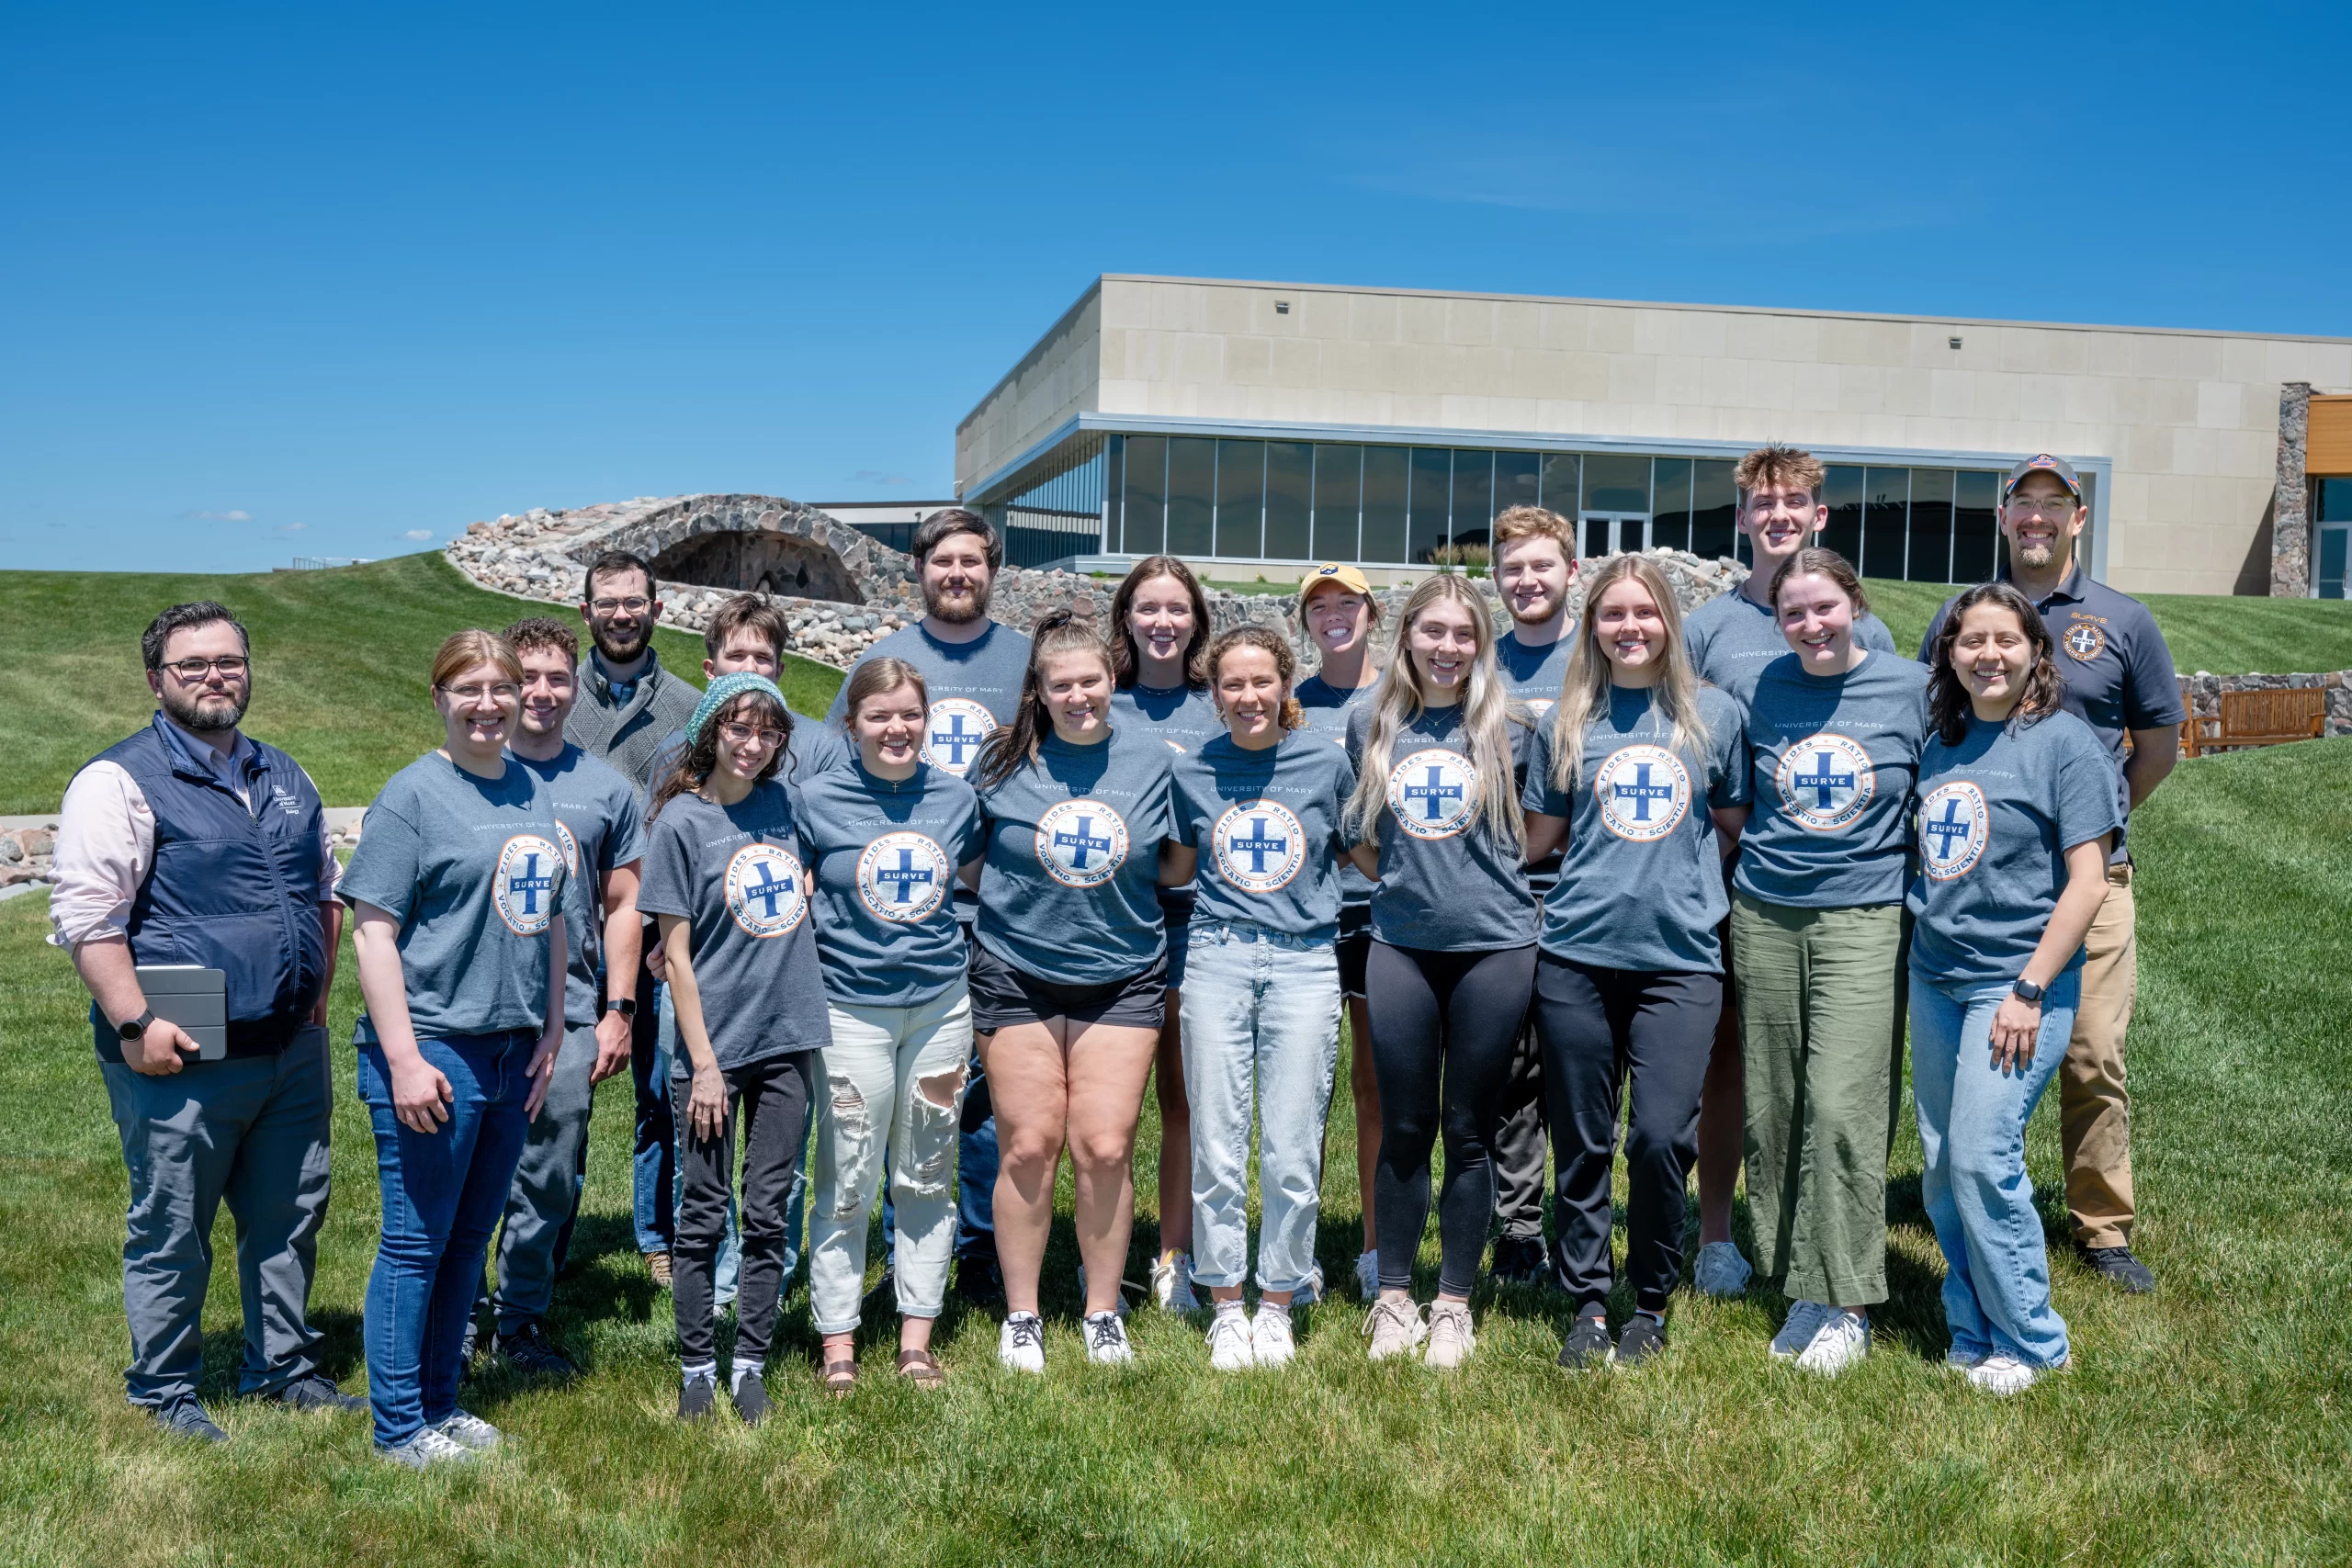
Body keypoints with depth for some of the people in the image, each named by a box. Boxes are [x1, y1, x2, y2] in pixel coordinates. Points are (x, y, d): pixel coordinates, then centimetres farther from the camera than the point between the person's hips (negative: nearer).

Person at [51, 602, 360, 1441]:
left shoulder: (285, 777, 14)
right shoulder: (119, 781, -7)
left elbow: (326, 887, 24)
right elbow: (85, 914, -13)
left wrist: (318, 987, 14)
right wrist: (135, 1023, -18)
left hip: (294, 1051, 6)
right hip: (183, 1058, -6)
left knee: (290, 1218, 15)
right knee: (170, 1234, 4)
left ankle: (283, 1367, 30)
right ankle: (163, 1392, 20)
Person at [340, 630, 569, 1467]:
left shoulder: (535, 793, 11)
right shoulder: (412, 794, -9)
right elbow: (372, 931, -13)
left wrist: (551, 1031, 12)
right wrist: (403, 1059, -17)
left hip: (512, 1052, 7)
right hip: (434, 1051, -6)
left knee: (469, 1237, 15)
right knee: (417, 1241, 2)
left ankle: (440, 1403, 28)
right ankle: (399, 1427, 14)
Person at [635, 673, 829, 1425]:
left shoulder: (783, 803, 7)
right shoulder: (682, 820, -6)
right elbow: (677, 954, -8)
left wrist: (806, 897, 6)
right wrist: (703, 1064, -11)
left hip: (789, 1039, 4)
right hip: (716, 1046, -4)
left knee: (768, 1215, 8)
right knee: (704, 1215, 4)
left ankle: (750, 1369, 18)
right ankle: (696, 1370, 17)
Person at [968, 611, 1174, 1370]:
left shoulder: (1152, 759, 2)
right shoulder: (1003, 761, 0)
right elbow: (968, 865, 12)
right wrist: (1038, 878, 0)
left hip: (1123, 977, 0)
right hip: (1018, 974, 0)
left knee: (1105, 1147, -3)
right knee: (1029, 1146, 0)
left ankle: (1103, 1313, 15)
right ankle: (1020, 1316, 16)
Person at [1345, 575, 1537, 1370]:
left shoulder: (1507, 727, 0)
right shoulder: (1371, 723, 6)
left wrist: (1486, 879, 1)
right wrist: (1405, 879, 8)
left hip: (1495, 946, -1)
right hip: (1401, 944, 1)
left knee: (1469, 1131, 6)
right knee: (1404, 1127, 7)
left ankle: (1453, 1303, 18)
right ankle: (1393, 1296, 20)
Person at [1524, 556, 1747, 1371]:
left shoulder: (1715, 714, 7)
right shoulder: (1568, 721, 8)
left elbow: (1733, 827, 15)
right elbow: (1540, 837, 15)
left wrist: (1679, 869, 5)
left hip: (1680, 957, -1)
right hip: (1578, 955, 1)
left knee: (1661, 1136, -9)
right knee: (1582, 1142, 6)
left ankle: (1652, 1304, 12)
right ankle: (1587, 1302, 21)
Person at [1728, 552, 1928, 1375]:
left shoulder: (1911, 688, 0)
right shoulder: (1761, 689, 5)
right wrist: (1751, 871, 10)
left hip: (1864, 920, -3)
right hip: (1766, 919, 3)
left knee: (1843, 1107, -10)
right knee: (1772, 1112, 5)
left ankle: (1847, 1302, 1)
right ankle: (1795, 1284, 18)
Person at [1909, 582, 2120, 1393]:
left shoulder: (2065, 742, -6)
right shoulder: (1941, 744, 11)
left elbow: (2087, 882, -10)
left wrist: (2029, 991, -14)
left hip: (2016, 984, -6)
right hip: (1934, 981, 6)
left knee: (1982, 1158, -10)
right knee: (1941, 1169, 8)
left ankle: (2028, 1342, 8)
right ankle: (1973, 1334, 23)